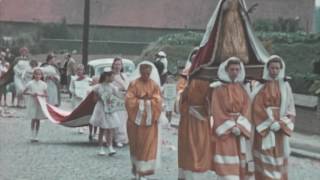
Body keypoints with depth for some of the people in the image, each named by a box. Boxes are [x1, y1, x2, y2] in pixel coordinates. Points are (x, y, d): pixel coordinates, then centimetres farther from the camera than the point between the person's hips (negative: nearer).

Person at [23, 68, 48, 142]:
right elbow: (24, 92, 0)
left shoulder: (43, 84, 2)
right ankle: (32, 136, 1)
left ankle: (36, 136, 13)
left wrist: (40, 94, -14)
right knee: (33, 119, -4)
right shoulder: (30, 83, -3)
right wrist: (31, 93, -14)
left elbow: (46, 94, 5)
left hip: (40, 103, 2)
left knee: (38, 120, 5)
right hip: (32, 103, -2)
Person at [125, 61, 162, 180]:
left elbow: (158, 101, -4)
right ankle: (136, 168, 24)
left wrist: (146, 102, -12)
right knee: (136, 144, 8)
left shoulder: (154, 85, 2)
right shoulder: (134, 84, -3)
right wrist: (141, 102, -12)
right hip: (136, 119, -1)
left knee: (148, 145, -2)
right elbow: (129, 100, -9)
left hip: (149, 120, 1)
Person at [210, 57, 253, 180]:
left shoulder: (242, 89, 9)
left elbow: (246, 109, 3)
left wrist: (240, 126, -12)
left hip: (241, 130, 4)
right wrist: (230, 126, -14)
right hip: (224, 131, -4)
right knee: (227, 164, -8)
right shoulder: (219, 89, -3)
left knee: (241, 160, 4)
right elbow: (217, 111, -7)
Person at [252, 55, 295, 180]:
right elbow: (257, 107, -7)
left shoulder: (285, 86, 5)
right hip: (264, 126, -2)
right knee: (265, 159, -3)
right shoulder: (261, 86, -1)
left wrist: (281, 123, -11)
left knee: (279, 157, 7)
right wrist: (270, 123, -16)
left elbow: (290, 108, 4)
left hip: (281, 126, 2)